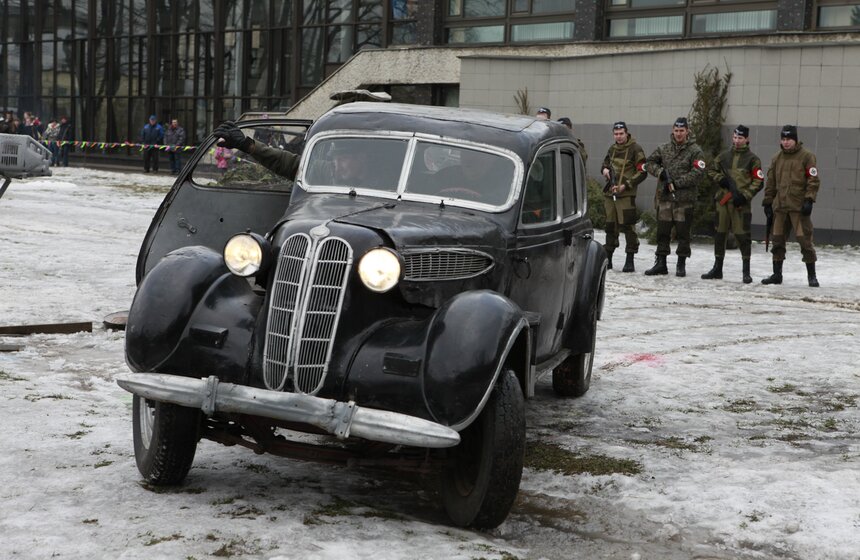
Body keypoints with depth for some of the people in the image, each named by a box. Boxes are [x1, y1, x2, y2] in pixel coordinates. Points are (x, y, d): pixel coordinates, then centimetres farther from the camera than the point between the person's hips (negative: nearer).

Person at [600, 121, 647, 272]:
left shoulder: (635, 149, -5)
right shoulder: (612, 149, 15)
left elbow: (642, 172, -8)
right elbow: (606, 163, 31)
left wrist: (626, 185, -15)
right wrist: (604, 169, 6)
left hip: (626, 194, -6)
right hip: (609, 194, 6)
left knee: (628, 226, -9)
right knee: (610, 226, 12)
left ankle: (630, 261, -5)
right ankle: (607, 259, 21)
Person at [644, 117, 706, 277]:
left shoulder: (695, 151, -2)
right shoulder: (664, 149, 12)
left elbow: (697, 173, -11)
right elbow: (649, 162, 15)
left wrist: (676, 183, -15)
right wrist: (661, 172, -5)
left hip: (684, 199, -4)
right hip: (664, 197, 4)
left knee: (683, 233, 2)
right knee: (662, 232, 7)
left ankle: (681, 264, 12)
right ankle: (660, 263, 15)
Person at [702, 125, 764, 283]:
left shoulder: (752, 159, -1)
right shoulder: (724, 156, 11)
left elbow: (758, 182, -4)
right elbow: (711, 170, 20)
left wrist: (745, 195, -13)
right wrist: (721, 179, 1)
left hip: (741, 203, -4)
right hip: (723, 200, 4)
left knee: (742, 235, -7)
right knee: (719, 234, 9)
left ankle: (746, 272, 2)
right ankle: (717, 269, 20)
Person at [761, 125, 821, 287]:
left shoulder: (806, 156, -2)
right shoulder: (777, 158, 13)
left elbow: (814, 180, -5)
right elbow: (770, 182, 17)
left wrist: (809, 200, -14)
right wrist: (767, 202, 13)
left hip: (799, 206, -5)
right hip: (780, 205, 5)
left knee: (804, 239, -7)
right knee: (778, 240, 6)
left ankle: (811, 275, 3)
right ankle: (777, 274, 16)